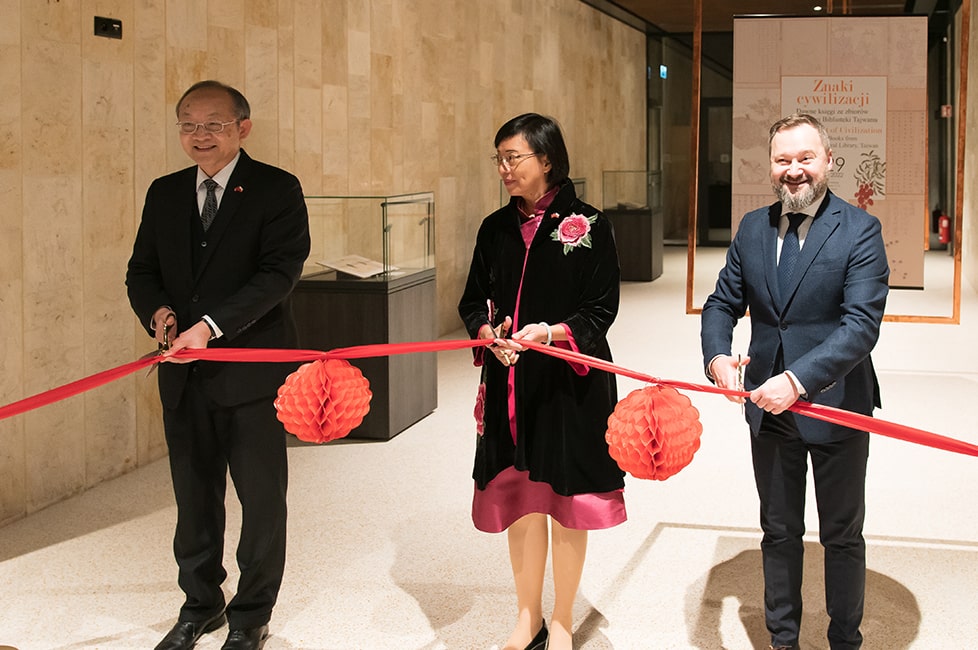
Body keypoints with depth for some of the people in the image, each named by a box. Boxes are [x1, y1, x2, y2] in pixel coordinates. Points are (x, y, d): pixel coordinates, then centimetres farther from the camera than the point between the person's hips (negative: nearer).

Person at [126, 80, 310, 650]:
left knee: (263, 500, 6)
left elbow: (279, 272, -16)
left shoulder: (277, 190, -6)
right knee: (194, 497, 16)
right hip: (185, 374, 5)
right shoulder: (165, 194, 11)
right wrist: (159, 312, -10)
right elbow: (142, 271, 13)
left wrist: (210, 326, -24)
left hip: (253, 372, -5)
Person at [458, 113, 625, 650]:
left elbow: (601, 309, -9)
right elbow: (473, 302, 9)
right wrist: (490, 335, -12)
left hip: (568, 383, -4)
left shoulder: (587, 227, -7)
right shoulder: (496, 229, 7)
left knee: (564, 502, 6)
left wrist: (550, 333, -25)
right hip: (509, 383, 4)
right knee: (519, 502, 10)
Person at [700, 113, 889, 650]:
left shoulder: (859, 230, -12)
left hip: (835, 406, -4)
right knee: (779, 532, 18)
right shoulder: (752, 228, 4)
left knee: (842, 537, 13)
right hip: (768, 406, 4)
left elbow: (862, 324, -21)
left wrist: (799, 379, -32)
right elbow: (723, 303, 6)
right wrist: (716, 356, -16)